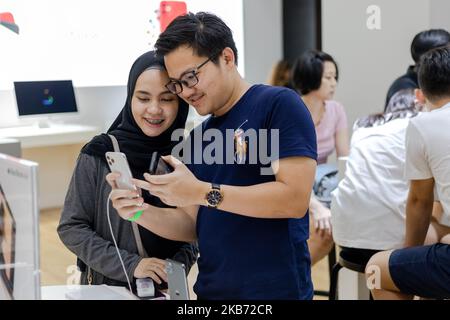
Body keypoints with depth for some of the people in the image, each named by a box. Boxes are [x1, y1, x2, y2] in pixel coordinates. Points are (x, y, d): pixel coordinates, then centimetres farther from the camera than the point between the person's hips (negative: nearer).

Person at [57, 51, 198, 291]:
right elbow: (71, 227, -10)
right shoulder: (100, 154, -13)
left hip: (168, 289, 2)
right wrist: (129, 264, -18)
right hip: (106, 286, -2)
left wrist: (178, 264, -15)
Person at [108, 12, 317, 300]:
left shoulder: (279, 105, -10)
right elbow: (192, 225, 11)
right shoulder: (197, 137, 9)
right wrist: (140, 211, -6)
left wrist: (204, 193, -21)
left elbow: (295, 197, -20)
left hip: (275, 291, -6)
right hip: (210, 290, 6)